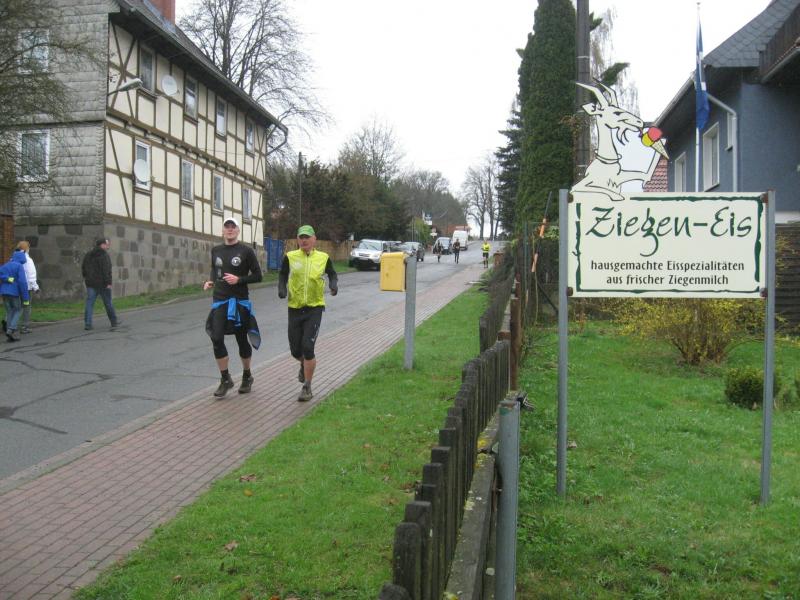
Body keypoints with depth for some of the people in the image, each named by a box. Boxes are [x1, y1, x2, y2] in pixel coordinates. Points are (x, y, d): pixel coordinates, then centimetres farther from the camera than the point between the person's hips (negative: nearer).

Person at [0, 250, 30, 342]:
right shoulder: (19, 266, -7)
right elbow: (22, 282, -16)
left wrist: (7, 279, -15)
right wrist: (26, 297, -14)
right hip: (14, 292, -5)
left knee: (9, 312, 12)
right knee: (18, 310, 10)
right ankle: (10, 329, -7)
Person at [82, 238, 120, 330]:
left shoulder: (88, 255, 11)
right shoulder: (104, 255, -12)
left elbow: (83, 267, 18)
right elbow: (106, 270, -20)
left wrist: (86, 277, 28)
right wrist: (108, 282, -19)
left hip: (90, 283, 6)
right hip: (102, 283, -6)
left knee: (89, 303, 3)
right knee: (108, 303, 6)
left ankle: (87, 323, -6)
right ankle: (114, 321, 18)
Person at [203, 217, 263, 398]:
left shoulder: (246, 251, -4)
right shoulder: (216, 250, 9)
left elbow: (257, 276, -3)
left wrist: (239, 279, -17)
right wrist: (209, 281, 6)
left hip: (240, 301, -3)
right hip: (219, 301, 3)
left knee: (242, 340, 7)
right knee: (217, 339, -9)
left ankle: (247, 377, 27)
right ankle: (225, 379, 4)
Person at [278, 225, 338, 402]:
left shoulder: (323, 258, -1)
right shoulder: (290, 257, -1)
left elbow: (332, 274, 16)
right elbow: (283, 275, 15)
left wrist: (333, 284, -4)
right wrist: (282, 288, -4)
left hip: (315, 308, -2)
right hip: (295, 308, 2)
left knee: (308, 347, -12)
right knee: (295, 349, 8)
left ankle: (307, 388, 3)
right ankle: (304, 364, 47)